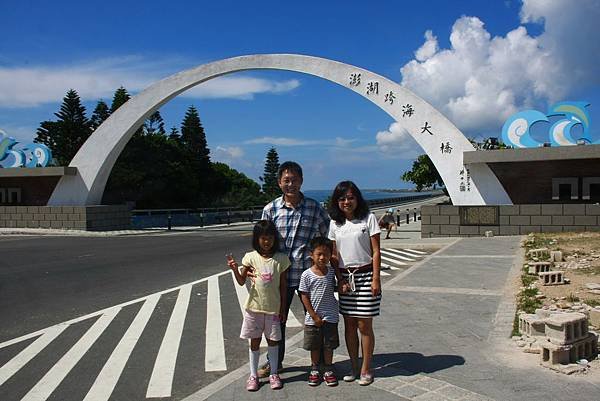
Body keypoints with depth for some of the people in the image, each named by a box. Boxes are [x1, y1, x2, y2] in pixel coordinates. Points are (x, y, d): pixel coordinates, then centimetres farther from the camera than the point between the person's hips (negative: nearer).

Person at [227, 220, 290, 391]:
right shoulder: (251, 257, -5)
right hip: (254, 307, 0)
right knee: (254, 341, 11)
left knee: (273, 340, 11)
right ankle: (253, 375, 24)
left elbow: (283, 285, 1)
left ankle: (274, 374, 27)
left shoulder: (281, 259, -5)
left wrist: (283, 308, 2)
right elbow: (241, 281, -1)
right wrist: (235, 269, -21)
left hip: (273, 308, 0)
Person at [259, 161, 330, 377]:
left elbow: (329, 237, 5)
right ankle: (274, 361, 34)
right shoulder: (270, 209, 1)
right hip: (279, 274, 2)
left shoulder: (314, 207, -2)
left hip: (308, 273, -1)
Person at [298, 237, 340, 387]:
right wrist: (314, 316, -10)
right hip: (313, 318, -2)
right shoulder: (307, 275, -11)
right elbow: (304, 297, -9)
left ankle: (328, 370, 27)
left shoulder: (331, 272, -1)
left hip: (330, 317, 2)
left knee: (329, 345, 11)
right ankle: (314, 370, 30)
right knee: (314, 346, 12)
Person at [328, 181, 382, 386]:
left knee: (364, 325, 1)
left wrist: (376, 279, -11)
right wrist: (340, 280, -2)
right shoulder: (335, 223, 6)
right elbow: (334, 256, 8)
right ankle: (354, 367, 23)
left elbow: (376, 251, -6)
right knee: (349, 324, 9)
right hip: (345, 276, 4)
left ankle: (366, 369, 15)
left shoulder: (368, 218, -4)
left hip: (365, 275, -3)